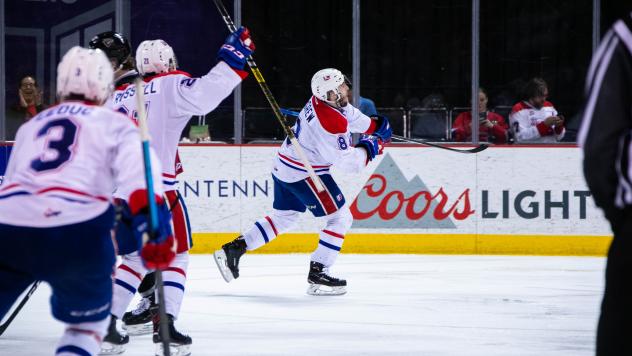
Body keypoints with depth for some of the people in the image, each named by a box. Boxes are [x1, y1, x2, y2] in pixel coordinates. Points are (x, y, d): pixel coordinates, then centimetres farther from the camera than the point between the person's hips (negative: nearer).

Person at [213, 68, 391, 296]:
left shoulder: (321, 100, 1)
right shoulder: (331, 122, -27)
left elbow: (349, 115, 22)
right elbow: (346, 161, -22)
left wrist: (376, 126, 20)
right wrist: (368, 149, -7)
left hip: (284, 169, 10)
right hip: (304, 174, -10)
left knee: (283, 218, 23)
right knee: (340, 218, -3)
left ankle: (233, 249, 20)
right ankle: (317, 275, -5)